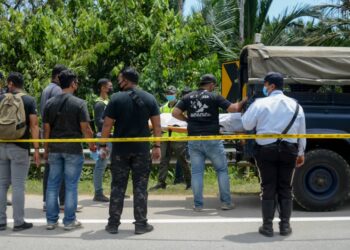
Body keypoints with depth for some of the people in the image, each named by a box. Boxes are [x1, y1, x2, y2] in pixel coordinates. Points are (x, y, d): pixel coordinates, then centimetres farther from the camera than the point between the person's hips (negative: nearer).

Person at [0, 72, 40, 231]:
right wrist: (36, 149, -7)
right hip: (19, 147, -3)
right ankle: (18, 222, 2)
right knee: (18, 185, -1)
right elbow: (33, 125, -8)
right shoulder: (29, 100, -2)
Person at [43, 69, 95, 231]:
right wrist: (92, 145, 5)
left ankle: (51, 220, 15)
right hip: (73, 149, -4)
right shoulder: (79, 103, -9)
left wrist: (46, 149, 15)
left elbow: (46, 129, 6)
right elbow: (85, 128, -10)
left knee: (53, 184, 10)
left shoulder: (50, 103, 4)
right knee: (71, 185, 4)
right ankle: (69, 221, 9)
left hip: (54, 149, 4)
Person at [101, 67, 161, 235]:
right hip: (141, 149, 1)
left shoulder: (116, 98, -5)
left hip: (120, 148, -1)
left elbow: (107, 125, -5)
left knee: (118, 186, 7)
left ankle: (113, 224, 12)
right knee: (140, 186, 6)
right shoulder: (149, 98, 3)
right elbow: (156, 125, 1)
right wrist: (157, 146, 6)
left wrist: (103, 145, 3)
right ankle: (141, 224, 9)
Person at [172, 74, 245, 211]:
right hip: (212, 140, -3)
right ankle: (226, 202, 12)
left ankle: (198, 204, 8)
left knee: (196, 172, 8)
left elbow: (175, 113, 2)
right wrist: (242, 103, 12)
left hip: (194, 141, 3)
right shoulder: (214, 97, -4)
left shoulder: (188, 97, 6)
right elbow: (233, 108, -7)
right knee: (222, 170, 11)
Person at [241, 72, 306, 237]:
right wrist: (301, 153, 20)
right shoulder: (295, 105, 5)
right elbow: (301, 132, 10)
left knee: (268, 188, 5)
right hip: (289, 150, 3)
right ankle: (285, 225, 14)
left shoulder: (260, 103, -8)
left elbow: (247, 125, -5)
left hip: (266, 150, -2)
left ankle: (267, 226, 8)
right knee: (285, 188, 11)